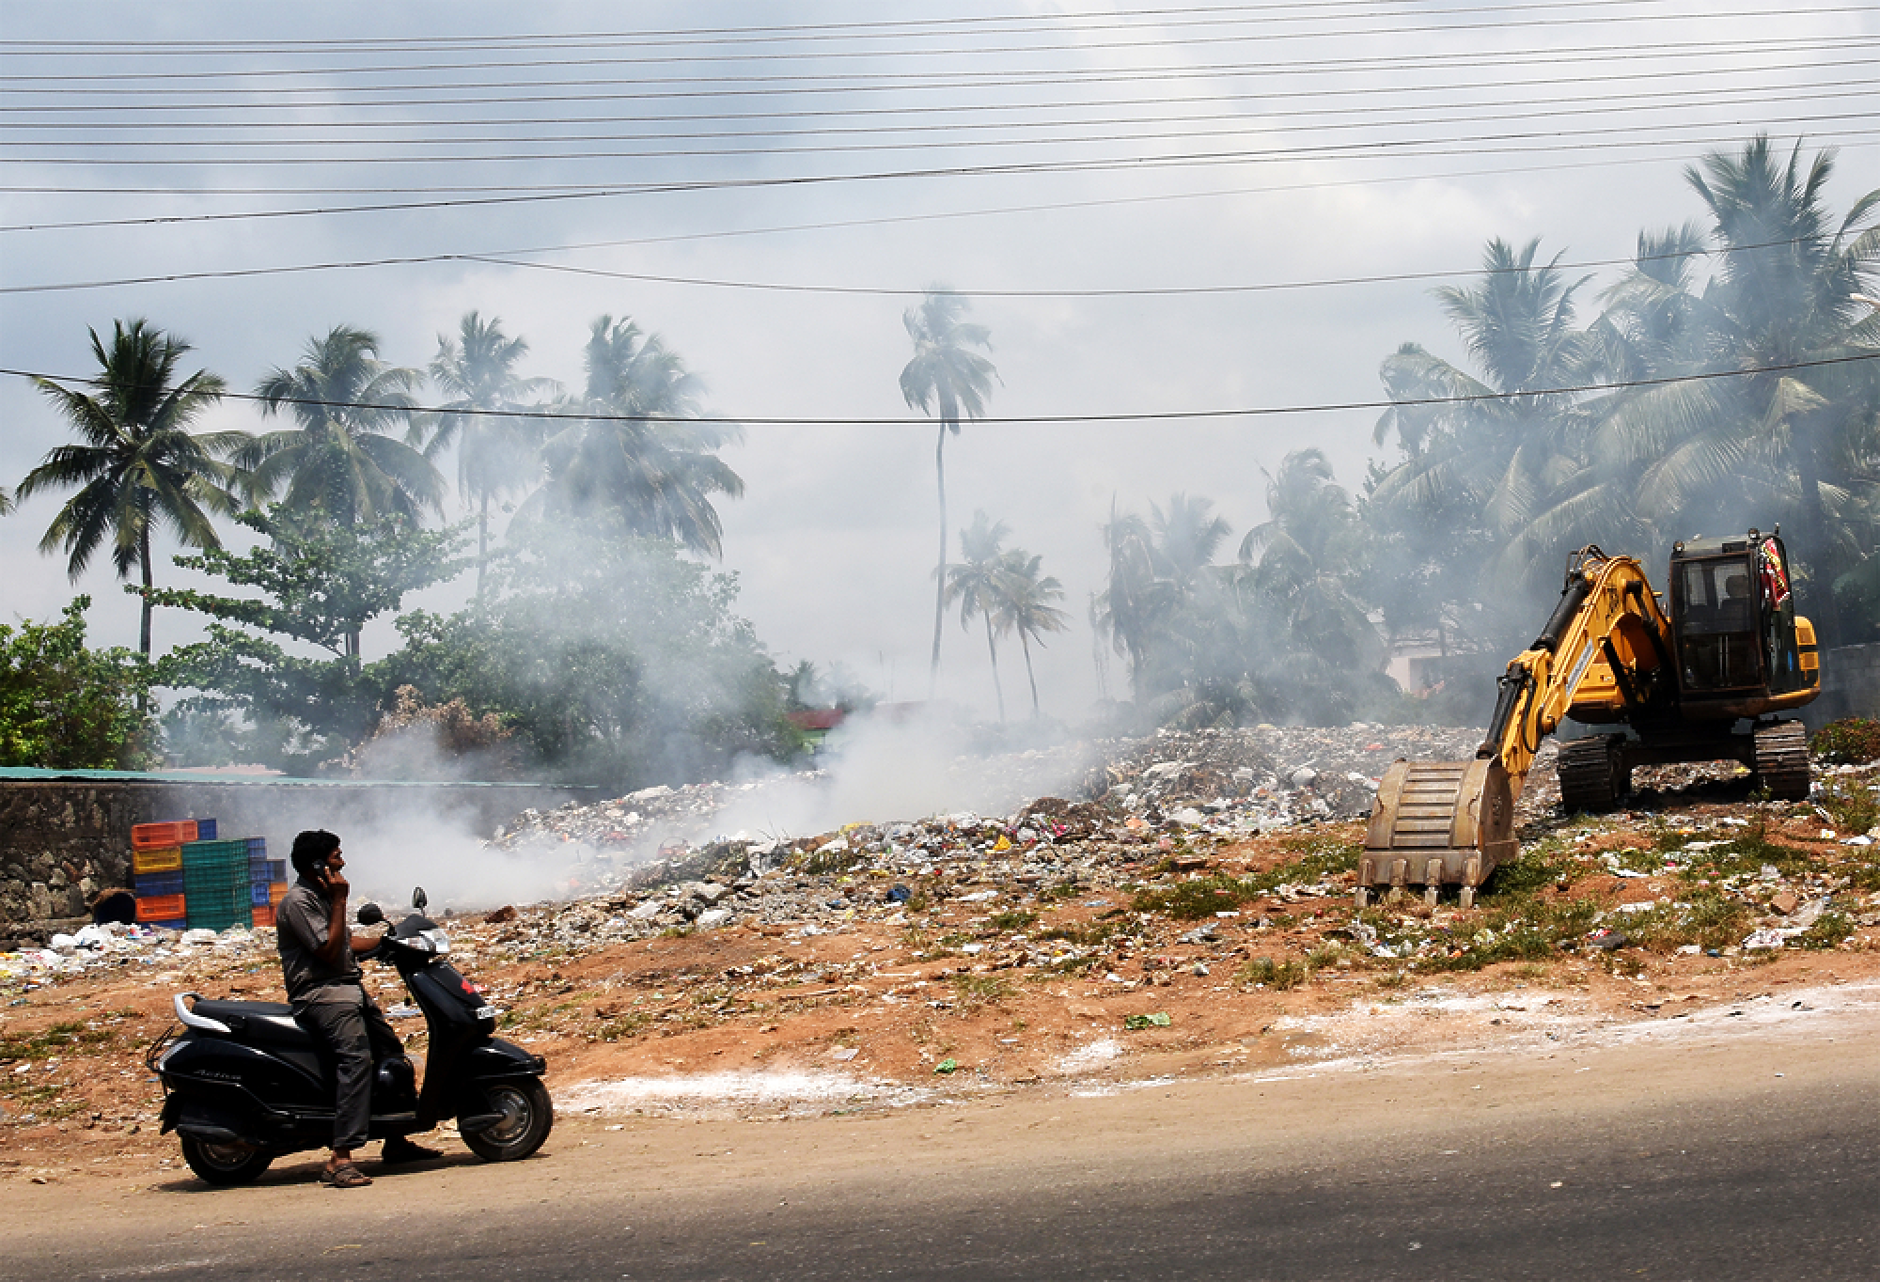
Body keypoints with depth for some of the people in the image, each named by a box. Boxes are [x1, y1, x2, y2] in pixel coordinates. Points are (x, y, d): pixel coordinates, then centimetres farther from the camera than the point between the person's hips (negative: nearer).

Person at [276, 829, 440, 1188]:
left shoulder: (322, 895, 16)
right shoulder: (298, 902, -15)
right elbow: (329, 952, -19)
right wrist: (340, 902, -17)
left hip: (348, 987, 10)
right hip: (319, 993, -10)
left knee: (391, 1051, 15)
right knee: (356, 1058, -28)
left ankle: (395, 1143, 28)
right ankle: (340, 1159, -36)